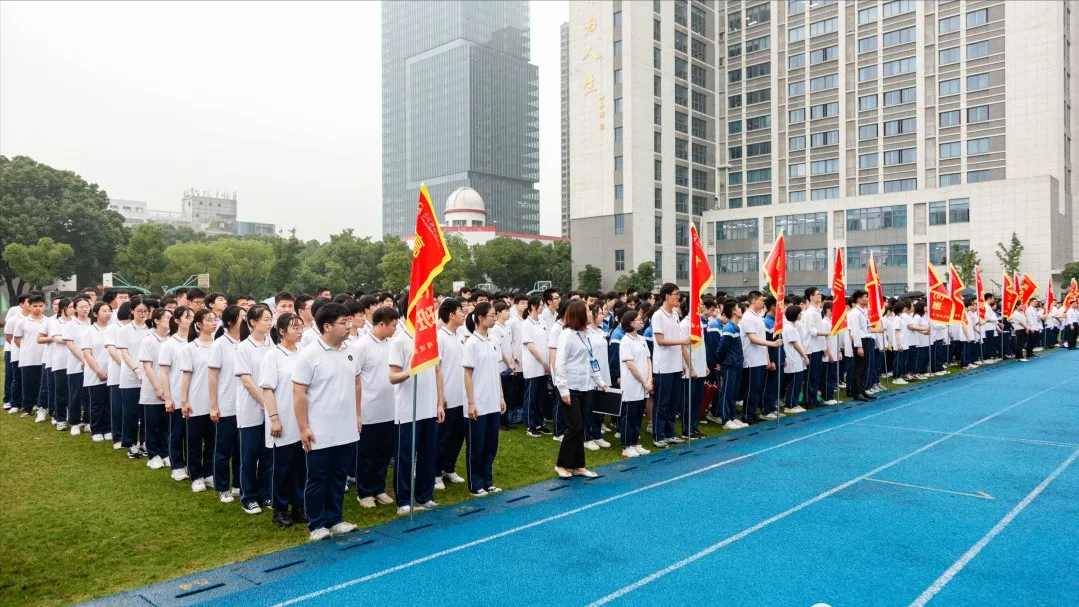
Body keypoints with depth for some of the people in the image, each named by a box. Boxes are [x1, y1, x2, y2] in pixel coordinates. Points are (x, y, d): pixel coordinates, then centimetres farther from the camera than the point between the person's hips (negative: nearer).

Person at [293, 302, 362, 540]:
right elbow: (299, 393, -13)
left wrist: (357, 415, 13)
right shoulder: (309, 354, -14)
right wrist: (303, 428, -15)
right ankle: (316, 525, 20)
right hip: (320, 433, -6)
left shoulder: (348, 352, 4)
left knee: (339, 477, 15)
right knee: (317, 479, 7)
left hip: (346, 431, 6)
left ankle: (335, 520, 27)